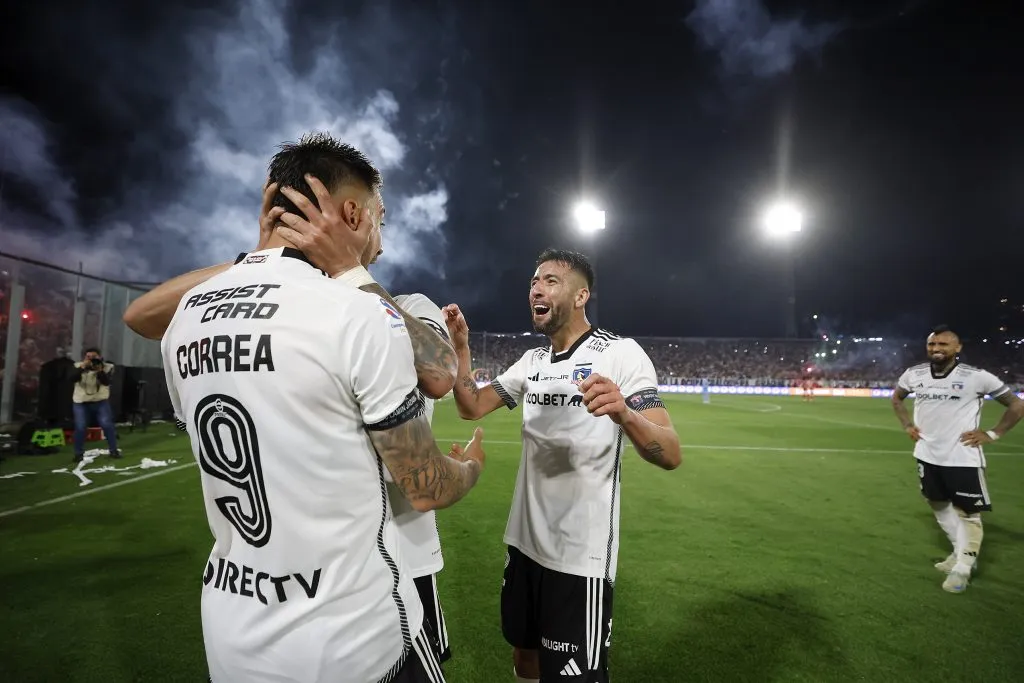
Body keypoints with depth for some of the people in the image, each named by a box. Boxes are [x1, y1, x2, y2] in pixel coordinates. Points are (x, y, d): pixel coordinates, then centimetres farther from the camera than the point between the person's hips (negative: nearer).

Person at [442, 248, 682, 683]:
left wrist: (624, 414, -42)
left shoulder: (620, 353, -14)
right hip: (524, 541, 6)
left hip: (580, 555, -6)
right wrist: (460, 349, -10)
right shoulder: (532, 361, 6)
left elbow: (669, 455, -21)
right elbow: (471, 408, 5)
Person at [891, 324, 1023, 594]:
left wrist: (992, 434, -7)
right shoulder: (914, 374, -1)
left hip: (962, 457, -5)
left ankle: (962, 568, 17)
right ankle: (961, 553, 37)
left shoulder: (976, 377, -13)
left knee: (968, 511, 3)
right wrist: (907, 425, 9)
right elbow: (896, 397, 19)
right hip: (927, 455, 5)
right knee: (939, 505, 18)